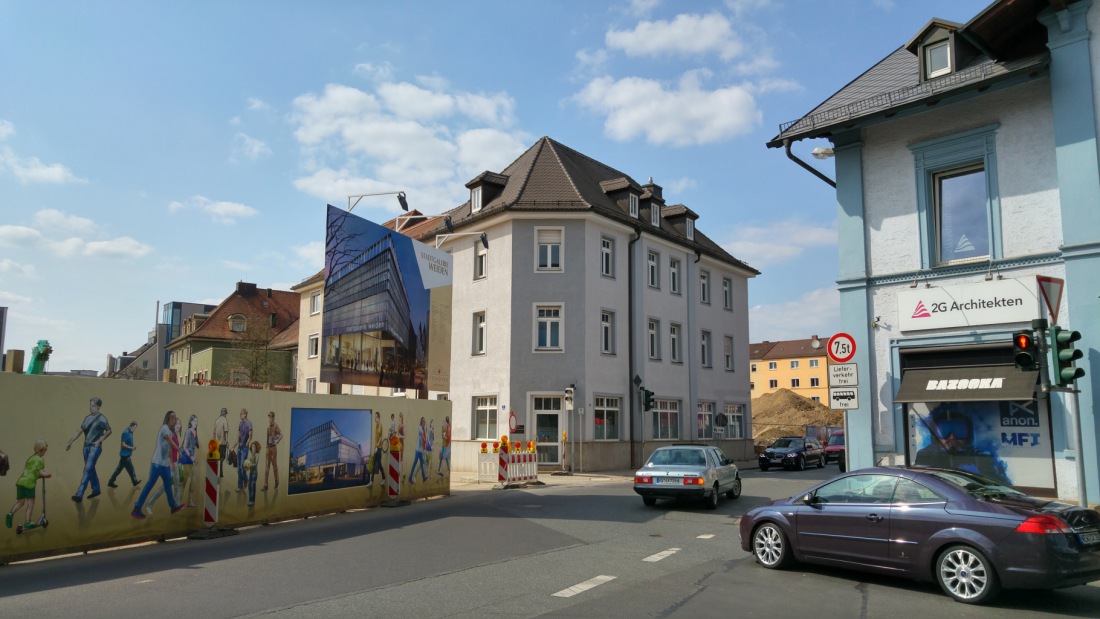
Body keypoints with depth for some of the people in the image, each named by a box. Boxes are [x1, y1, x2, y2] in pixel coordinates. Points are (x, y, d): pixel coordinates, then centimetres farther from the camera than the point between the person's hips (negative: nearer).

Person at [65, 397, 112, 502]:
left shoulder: (101, 418, -8)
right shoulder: (88, 418, 11)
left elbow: (108, 431, -6)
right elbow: (79, 431, 15)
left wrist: (99, 441, -11)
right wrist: (70, 442, 10)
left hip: (95, 447, -7)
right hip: (86, 446, 7)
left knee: (88, 470, -11)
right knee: (91, 469, 14)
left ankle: (79, 494, -16)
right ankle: (96, 489, 27)